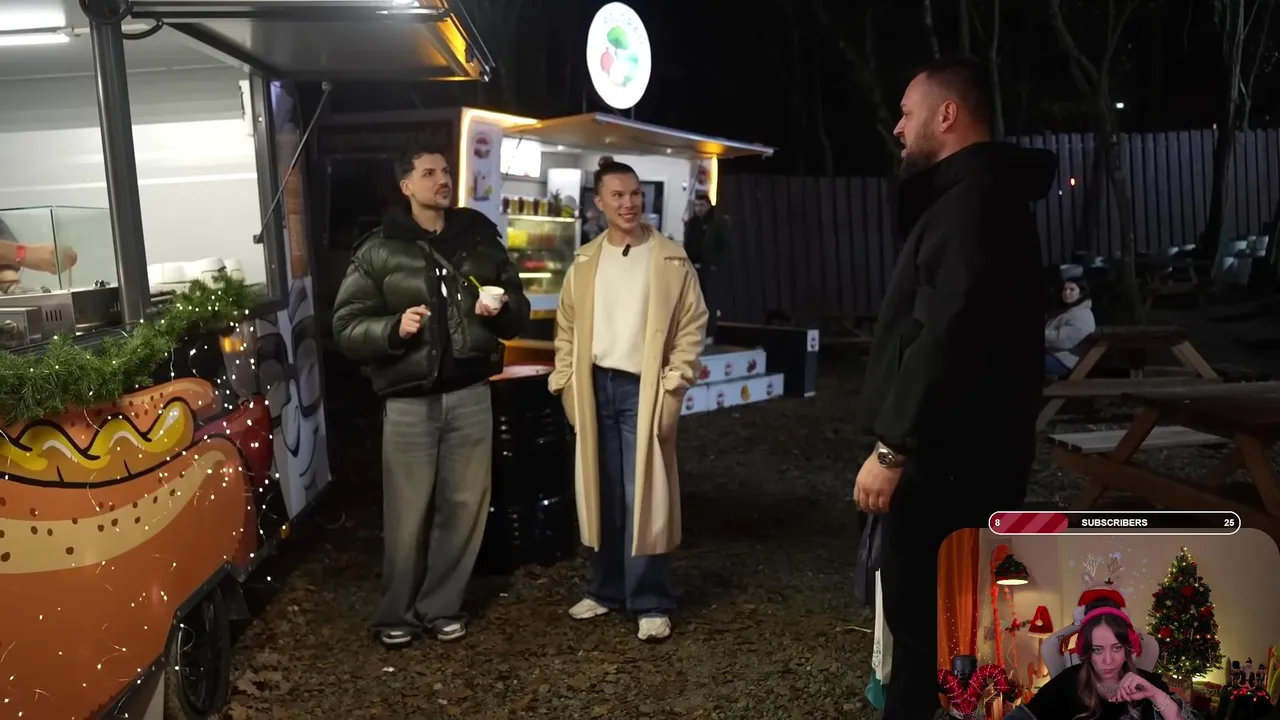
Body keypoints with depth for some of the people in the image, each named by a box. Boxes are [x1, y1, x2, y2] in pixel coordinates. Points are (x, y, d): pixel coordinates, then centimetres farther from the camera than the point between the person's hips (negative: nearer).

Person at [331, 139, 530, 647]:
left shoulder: (482, 241, 9)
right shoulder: (379, 250, 0)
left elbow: (519, 315, 16)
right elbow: (346, 326, -2)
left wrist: (501, 309, -6)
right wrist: (393, 328, -20)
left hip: (470, 396, 3)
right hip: (409, 401, -3)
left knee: (464, 508, 8)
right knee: (407, 515, 2)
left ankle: (441, 607, 24)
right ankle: (396, 612, 20)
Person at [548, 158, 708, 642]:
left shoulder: (671, 260, -2)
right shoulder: (584, 262, 9)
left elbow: (692, 326, -3)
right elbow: (567, 327, 12)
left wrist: (673, 385, -10)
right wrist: (565, 383, 3)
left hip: (642, 389, -4)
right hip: (595, 388, 4)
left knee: (642, 497, -4)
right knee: (601, 496, 11)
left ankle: (650, 603, 6)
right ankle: (605, 589, 24)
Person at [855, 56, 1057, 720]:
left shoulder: (974, 202, -18)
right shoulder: (978, 195, 17)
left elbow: (947, 338, -26)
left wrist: (892, 447, -24)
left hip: (947, 458, -11)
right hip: (958, 451, 11)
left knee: (922, 616, -2)